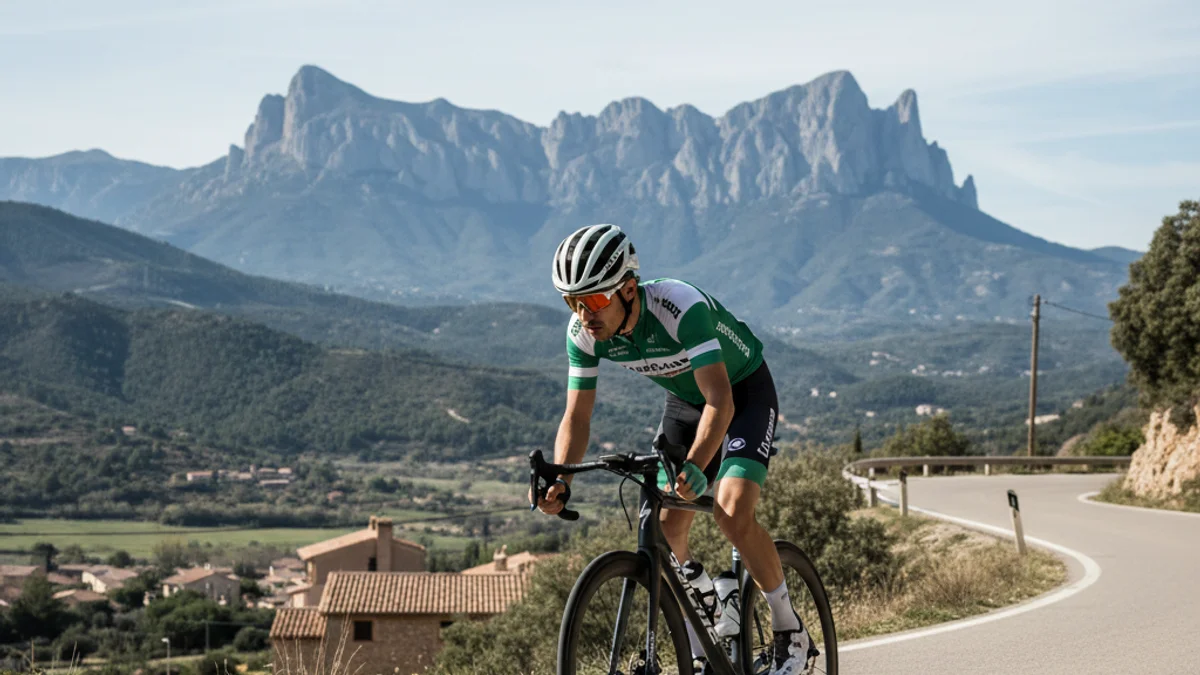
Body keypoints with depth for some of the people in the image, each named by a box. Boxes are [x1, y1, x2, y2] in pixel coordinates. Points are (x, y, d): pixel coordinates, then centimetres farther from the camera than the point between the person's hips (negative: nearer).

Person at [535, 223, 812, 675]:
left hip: (743, 392, -6)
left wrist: (694, 467, -59)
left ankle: (790, 632, -4)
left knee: (732, 515, -24)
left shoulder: (682, 307, -38)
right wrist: (559, 482, -32)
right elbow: (577, 416, -14)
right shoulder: (583, 332, -20)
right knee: (665, 531, -4)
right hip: (684, 400, 6)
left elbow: (720, 403, -43)